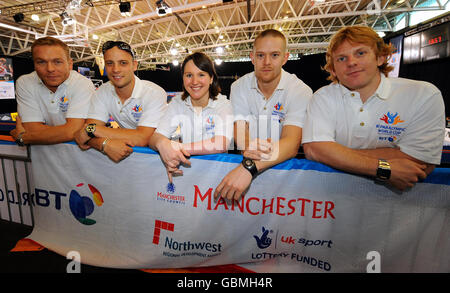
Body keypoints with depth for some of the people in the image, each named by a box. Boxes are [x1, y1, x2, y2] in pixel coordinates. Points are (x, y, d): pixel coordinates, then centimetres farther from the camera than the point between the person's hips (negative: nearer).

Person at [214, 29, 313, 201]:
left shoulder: (300, 92, -10)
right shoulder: (239, 87, 1)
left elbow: (292, 143, -24)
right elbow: (240, 130, -10)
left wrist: (249, 167, -40)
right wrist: (248, 146, -35)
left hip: (285, 165, -1)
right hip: (247, 161, 1)